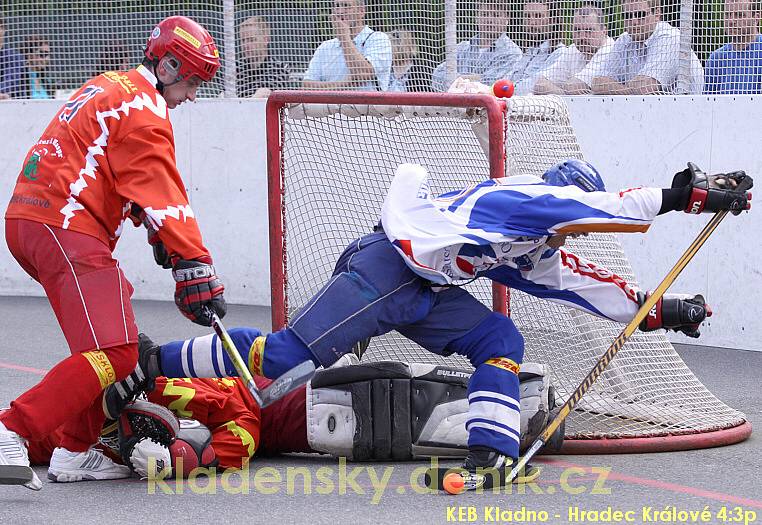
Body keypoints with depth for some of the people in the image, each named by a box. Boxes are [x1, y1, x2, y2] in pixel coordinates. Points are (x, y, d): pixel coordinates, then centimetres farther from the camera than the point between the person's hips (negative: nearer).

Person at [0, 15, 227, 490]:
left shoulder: (109, 88, 23)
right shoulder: (143, 109, -8)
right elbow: (164, 197, -16)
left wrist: (159, 233, 18)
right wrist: (195, 268, -19)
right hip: (65, 231, -11)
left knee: (109, 339, 22)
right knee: (114, 354, -19)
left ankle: (76, 453, 19)